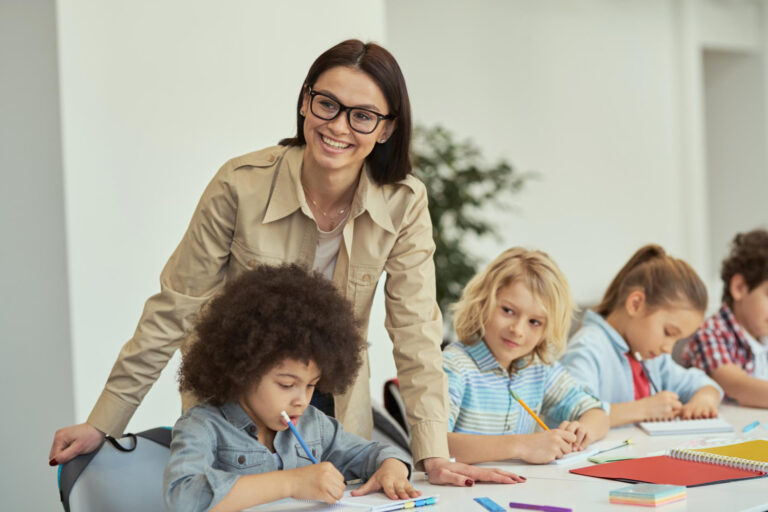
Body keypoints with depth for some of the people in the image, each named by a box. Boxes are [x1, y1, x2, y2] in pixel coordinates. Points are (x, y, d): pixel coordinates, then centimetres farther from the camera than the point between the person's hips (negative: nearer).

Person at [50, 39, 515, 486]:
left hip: (333, 406, 2)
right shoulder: (241, 185, -21)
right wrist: (103, 422, -14)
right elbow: (176, 309, -14)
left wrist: (434, 455, -20)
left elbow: (416, 331, -13)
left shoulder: (404, 205, -16)